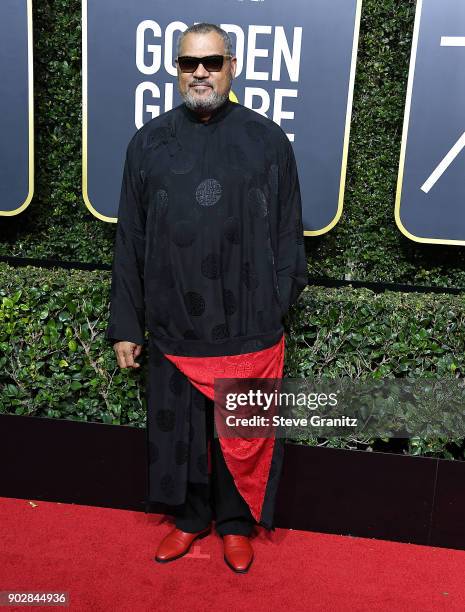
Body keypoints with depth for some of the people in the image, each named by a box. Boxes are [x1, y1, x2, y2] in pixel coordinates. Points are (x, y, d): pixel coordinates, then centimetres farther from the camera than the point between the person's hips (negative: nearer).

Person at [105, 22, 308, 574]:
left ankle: (235, 522, 38)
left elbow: (287, 234, 1)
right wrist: (125, 325, 4)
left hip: (249, 328, -1)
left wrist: (280, 304, -2)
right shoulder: (148, 143, 3)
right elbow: (130, 241, 5)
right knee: (177, 432, 16)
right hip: (173, 327, 2)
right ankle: (189, 518, 40)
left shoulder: (268, 141, -2)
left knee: (242, 436, 12)